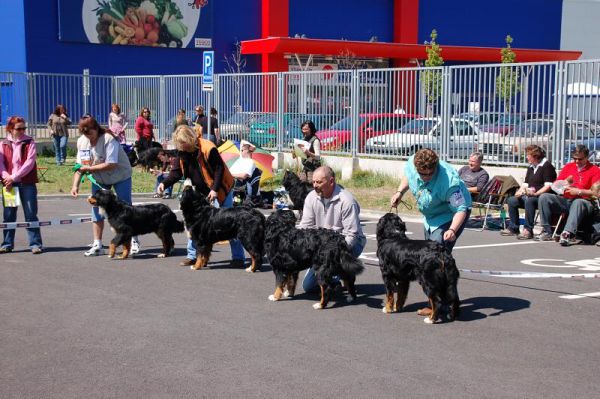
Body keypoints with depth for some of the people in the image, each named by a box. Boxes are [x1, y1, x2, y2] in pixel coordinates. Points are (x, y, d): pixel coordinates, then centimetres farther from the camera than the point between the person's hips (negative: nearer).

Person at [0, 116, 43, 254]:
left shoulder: (29, 142, 1)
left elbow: (30, 162, -9)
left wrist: (14, 177, -15)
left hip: (27, 183, -2)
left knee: (31, 214, -1)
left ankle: (35, 244, 3)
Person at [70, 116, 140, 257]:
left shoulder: (109, 139, -28)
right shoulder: (81, 141, -9)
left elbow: (111, 165, -33)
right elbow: (80, 165, -5)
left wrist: (90, 168, -28)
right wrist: (75, 185, -14)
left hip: (120, 176, -5)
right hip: (99, 179, 5)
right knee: (97, 209, 1)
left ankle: (134, 241, 10)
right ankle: (97, 245, 6)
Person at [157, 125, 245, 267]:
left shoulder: (208, 148, -25)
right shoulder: (182, 153, -5)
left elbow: (219, 169, -21)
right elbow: (177, 172, -1)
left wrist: (215, 189, -27)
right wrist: (165, 183, -18)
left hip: (220, 190, -6)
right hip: (200, 192, 6)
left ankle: (238, 257, 0)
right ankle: (192, 256, 10)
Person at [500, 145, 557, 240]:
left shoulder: (546, 166, -7)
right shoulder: (530, 167, 19)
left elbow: (548, 186, -17)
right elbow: (525, 184, 19)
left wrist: (536, 193, -28)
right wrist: (519, 192, -1)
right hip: (530, 195, 9)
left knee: (529, 201, -37)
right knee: (511, 200, -8)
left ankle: (528, 230, -34)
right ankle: (513, 228, -4)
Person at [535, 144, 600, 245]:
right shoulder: (568, 166, 18)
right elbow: (555, 185, 18)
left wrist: (579, 191, -14)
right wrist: (565, 182, -1)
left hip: (583, 200, -5)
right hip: (564, 200, 5)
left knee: (578, 202, -40)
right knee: (544, 197, -17)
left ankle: (567, 234, -51)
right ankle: (547, 232, -22)